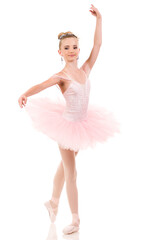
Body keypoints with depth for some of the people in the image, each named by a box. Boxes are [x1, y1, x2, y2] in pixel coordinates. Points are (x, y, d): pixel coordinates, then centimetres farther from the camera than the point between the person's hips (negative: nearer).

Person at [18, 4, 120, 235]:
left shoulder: (85, 70, -1)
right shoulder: (61, 76, -18)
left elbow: (97, 45, -1)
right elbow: (41, 85, -36)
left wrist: (99, 19, -3)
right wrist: (25, 94, -56)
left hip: (81, 123, 6)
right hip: (67, 124, -6)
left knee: (65, 165, 23)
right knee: (70, 172, 2)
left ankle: (53, 202, 42)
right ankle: (75, 219, 13)